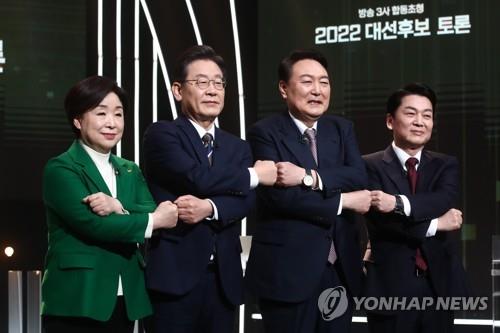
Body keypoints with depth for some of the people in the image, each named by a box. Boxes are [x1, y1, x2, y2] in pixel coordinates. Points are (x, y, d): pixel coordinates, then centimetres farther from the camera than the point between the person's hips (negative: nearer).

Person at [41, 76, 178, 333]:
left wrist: (118, 208, -18)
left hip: (125, 300, 6)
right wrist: (154, 221, -8)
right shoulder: (60, 169, -4)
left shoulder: (130, 171, 17)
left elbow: (154, 213, 1)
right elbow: (91, 224, -16)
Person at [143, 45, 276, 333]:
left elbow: (246, 200, -1)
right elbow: (197, 177, -17)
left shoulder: (238, 147, 17)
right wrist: (254, 175, -5)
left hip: (224, 278, 5)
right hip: (176, 273, -5)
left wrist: (209, 208, -21)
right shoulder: (162, 134, -1)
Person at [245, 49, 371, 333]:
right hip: (288, 268, -5)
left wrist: (308, 176, -18)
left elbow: (359, 178, -4)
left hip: (340, 267, 5)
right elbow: (279, 195, -17)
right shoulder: (266, 133, -5)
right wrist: (342, 202, -11)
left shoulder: (342, 129, 13)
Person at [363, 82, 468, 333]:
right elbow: (379, 219, -14)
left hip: (439, 285, 3)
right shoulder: (371, 166, -1)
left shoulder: (446, 165, 10)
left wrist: (398, 203, -25)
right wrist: (435, 225, -11)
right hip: (391, 287, -3)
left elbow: (445, 201, -11)